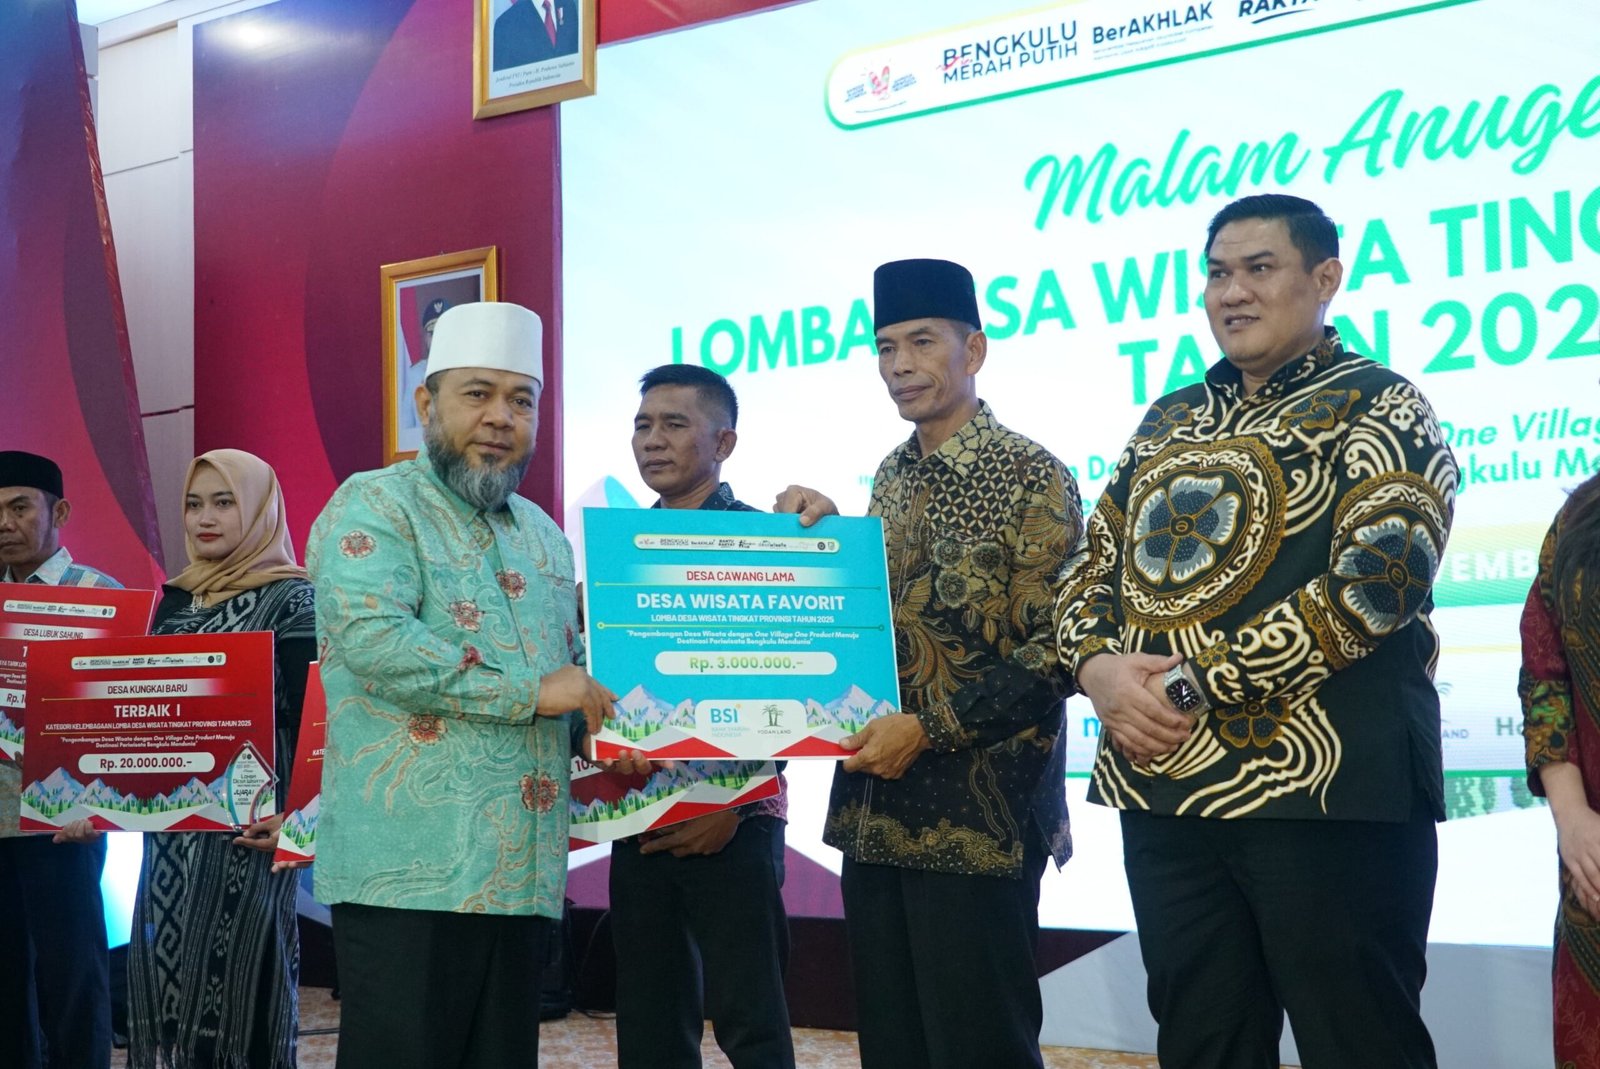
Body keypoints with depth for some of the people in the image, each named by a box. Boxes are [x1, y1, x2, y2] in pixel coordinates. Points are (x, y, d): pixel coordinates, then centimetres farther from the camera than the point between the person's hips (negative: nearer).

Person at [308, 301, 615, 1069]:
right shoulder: (374, 505, -3)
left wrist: (606, 738, 5)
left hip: (525, 874, 7)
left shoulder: (544, 536, 21)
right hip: (408, 870, -7)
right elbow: (372, 637, -20)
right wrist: (531, 692, -16)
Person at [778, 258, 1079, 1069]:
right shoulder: (890, 478, 12)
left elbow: (1055, 653, -15)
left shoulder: (1033, 479, -10)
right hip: (874, 807, 7)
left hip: (977, 815, -7)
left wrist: (927, 730, -19)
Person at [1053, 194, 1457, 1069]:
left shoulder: (1378, 406, -1)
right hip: (1162, 784, 6)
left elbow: (1376, 577, -16)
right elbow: (1091, 566, 17)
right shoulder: (1169, 420, 18)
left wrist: (1196, 682, -17)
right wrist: (1098, 663, -6)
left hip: (1323, 790, -6)